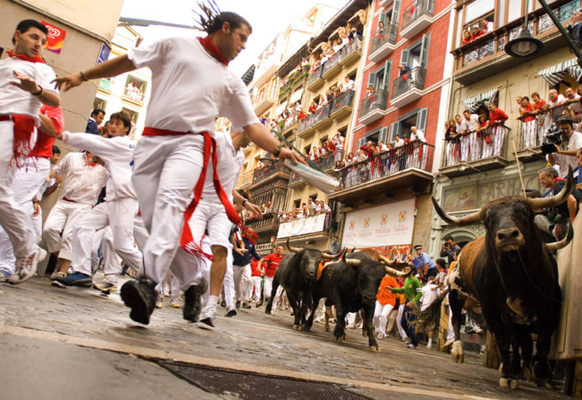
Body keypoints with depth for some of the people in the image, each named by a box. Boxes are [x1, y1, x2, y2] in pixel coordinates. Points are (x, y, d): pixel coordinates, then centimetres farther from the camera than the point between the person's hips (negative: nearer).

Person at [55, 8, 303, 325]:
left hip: (189, 143, -1)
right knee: (153, 218, -5)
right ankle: (195, 284, 8)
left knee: (171, 200, -29)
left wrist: (279, 150, -1)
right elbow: (128, 61, 18)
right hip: (150, 141, 1)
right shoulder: (177, 46, 15)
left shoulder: (232, 82, 20)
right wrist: (83, 76, 17)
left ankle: (149, 282, -43)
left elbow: (251, 126, 15)